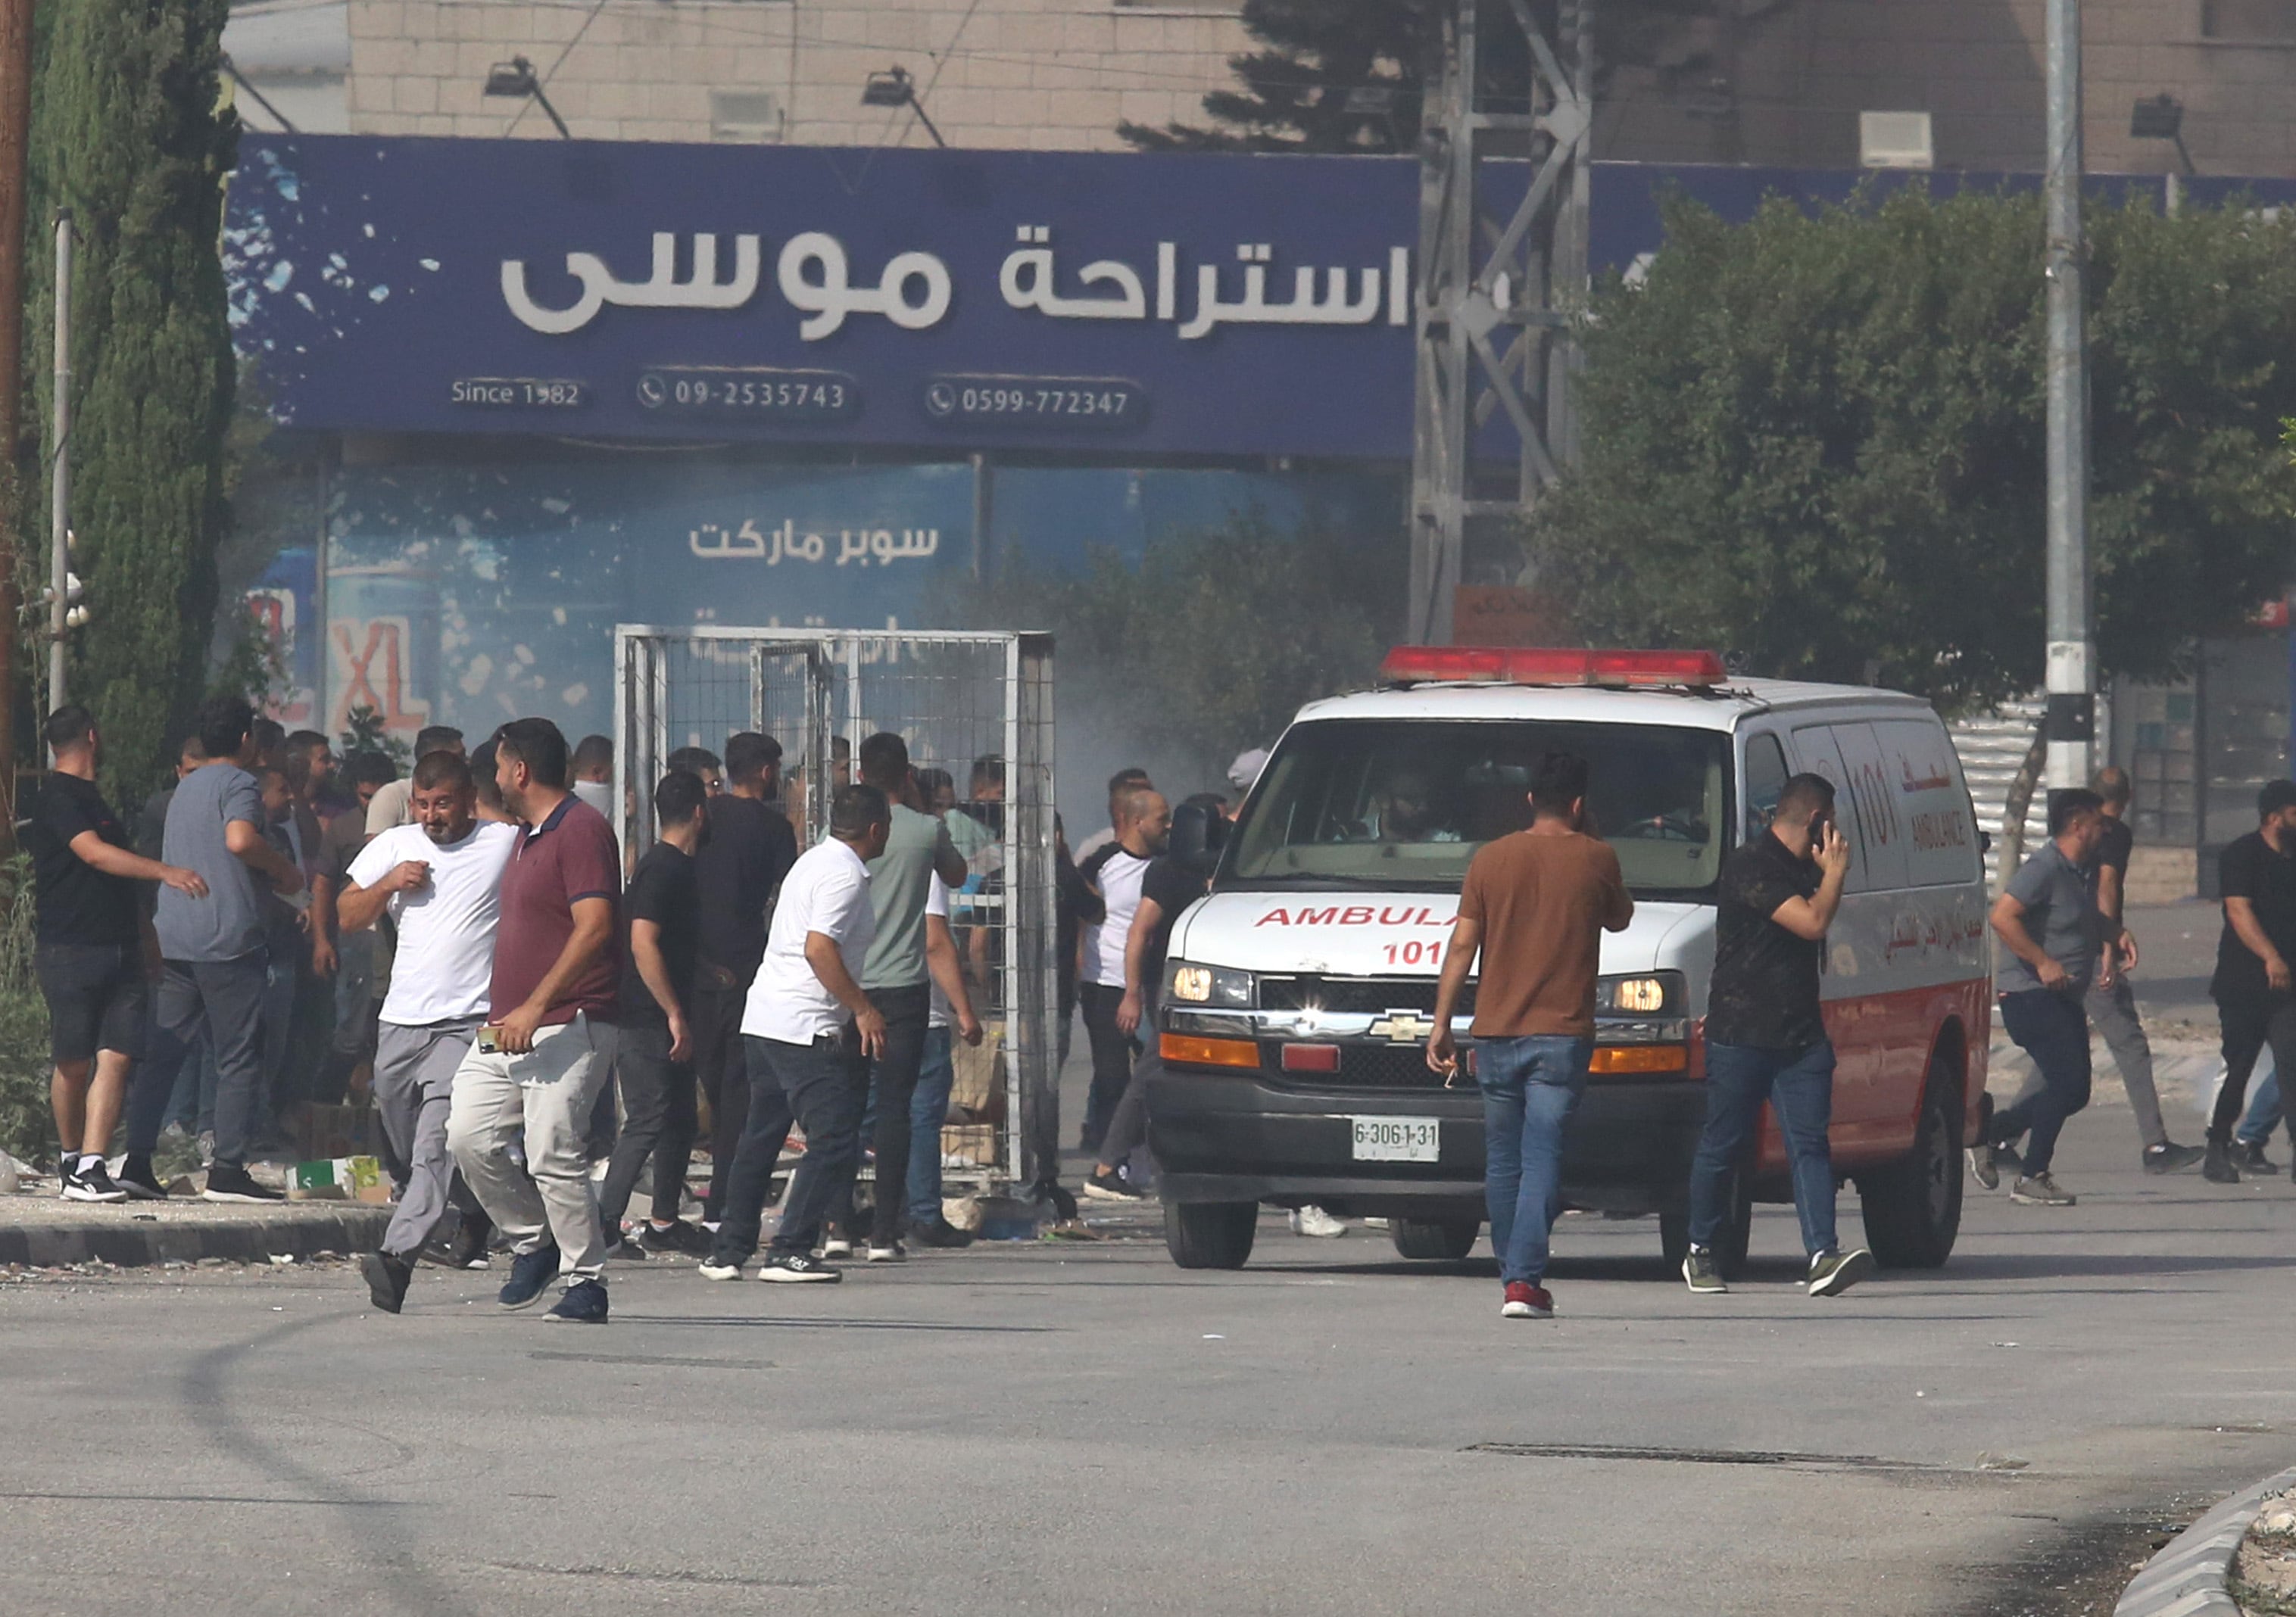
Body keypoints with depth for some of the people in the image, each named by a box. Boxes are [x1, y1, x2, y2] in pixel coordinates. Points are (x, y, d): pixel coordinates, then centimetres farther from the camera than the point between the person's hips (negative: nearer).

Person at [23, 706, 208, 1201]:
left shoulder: (90, 799, 21)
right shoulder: (57, 799, -8)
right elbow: (94, 854, -21)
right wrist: (164, 872, -30)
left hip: (118, 951, 8)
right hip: (68, 951, -8)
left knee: (116, 1057, -7)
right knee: (75, 1063, 1)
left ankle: (89, 1167, -13)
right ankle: (72, 1158, 19)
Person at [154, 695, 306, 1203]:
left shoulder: (186, 786, 21)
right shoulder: (237, 783, -5)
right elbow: (239, 838, -25)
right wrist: (286, 871, -8)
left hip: (173, 938, 7)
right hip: (227, 940, -7)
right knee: (239, 1059, -3)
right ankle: (228, 1169, -8)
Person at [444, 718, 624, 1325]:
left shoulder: (581, 830, -10)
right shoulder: (528, 836, 22)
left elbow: (594, 928, -20)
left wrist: (535, 1007, -24)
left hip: (568, 1025, -10)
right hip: (506, 1026, 10)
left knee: (553, 1155, -13)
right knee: (469, 1137, -1)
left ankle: (586, 1281, -4)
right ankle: (532, 1243, 15)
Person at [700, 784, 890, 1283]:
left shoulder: (816, 860, 17)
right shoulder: (845, 874, -13)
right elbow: (819, 948, -23)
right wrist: (863, 1009, -16)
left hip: (764, 1018, 10)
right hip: (805, 1028, -10)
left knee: (760, 1138, 15)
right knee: (835, 1140, -8)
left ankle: (728, 1251, 18)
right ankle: (790, 1251, -11)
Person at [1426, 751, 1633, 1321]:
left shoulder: (1491, 859, 3)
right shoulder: (1594, 860, -2)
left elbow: (1462, 946, 2)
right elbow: (1619, 918, 17)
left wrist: (1441, 1024, 7)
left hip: (1496, 1033, 2)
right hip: (1561, 1035, -2)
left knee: (1503, 1160, 14)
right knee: (1542, 1158, -6)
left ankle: (1514, 1276, 20)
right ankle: (1525, 1280, -17)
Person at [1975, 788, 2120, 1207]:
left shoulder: (2079, 873, 14)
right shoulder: (2044, 869, -15)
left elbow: (2093, 918, 34)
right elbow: (2002, 917, -26)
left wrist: (2117, 936, 13)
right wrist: (2043, 963, -26)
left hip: (2064, 998, 10)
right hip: (2030, 996, -10)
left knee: (2073, 1091, 10)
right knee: (2067, 1082, -15)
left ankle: (1989, 1133, 23)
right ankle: (2033, 1177, -6)